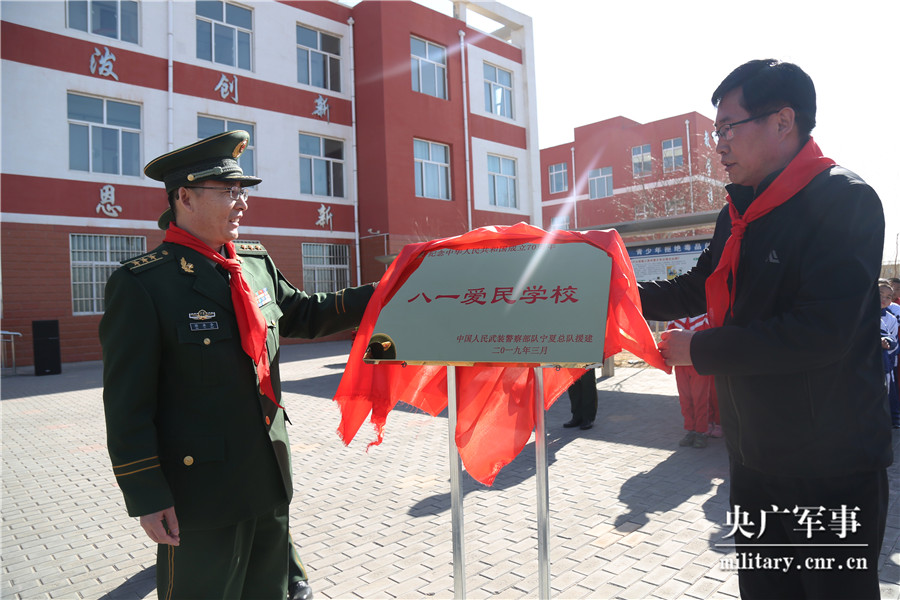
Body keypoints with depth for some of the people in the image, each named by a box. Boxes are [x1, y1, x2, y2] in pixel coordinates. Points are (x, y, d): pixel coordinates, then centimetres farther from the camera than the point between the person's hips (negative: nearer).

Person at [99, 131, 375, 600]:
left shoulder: (256, 262, 4)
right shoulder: (141, 283, -14)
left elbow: (305, 315, 16)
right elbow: (127, 402, -13)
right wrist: (146, 497, -13)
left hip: (270, 481, 6)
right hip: (200, 492, -6)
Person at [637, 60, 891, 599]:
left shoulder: (846, 201, -16)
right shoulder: (740, 213, 9)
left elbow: (821, 330, -27)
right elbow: (699, 291, 19)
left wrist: (700, 350, -19)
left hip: (832, 468, -7)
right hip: (755, 455, 8)